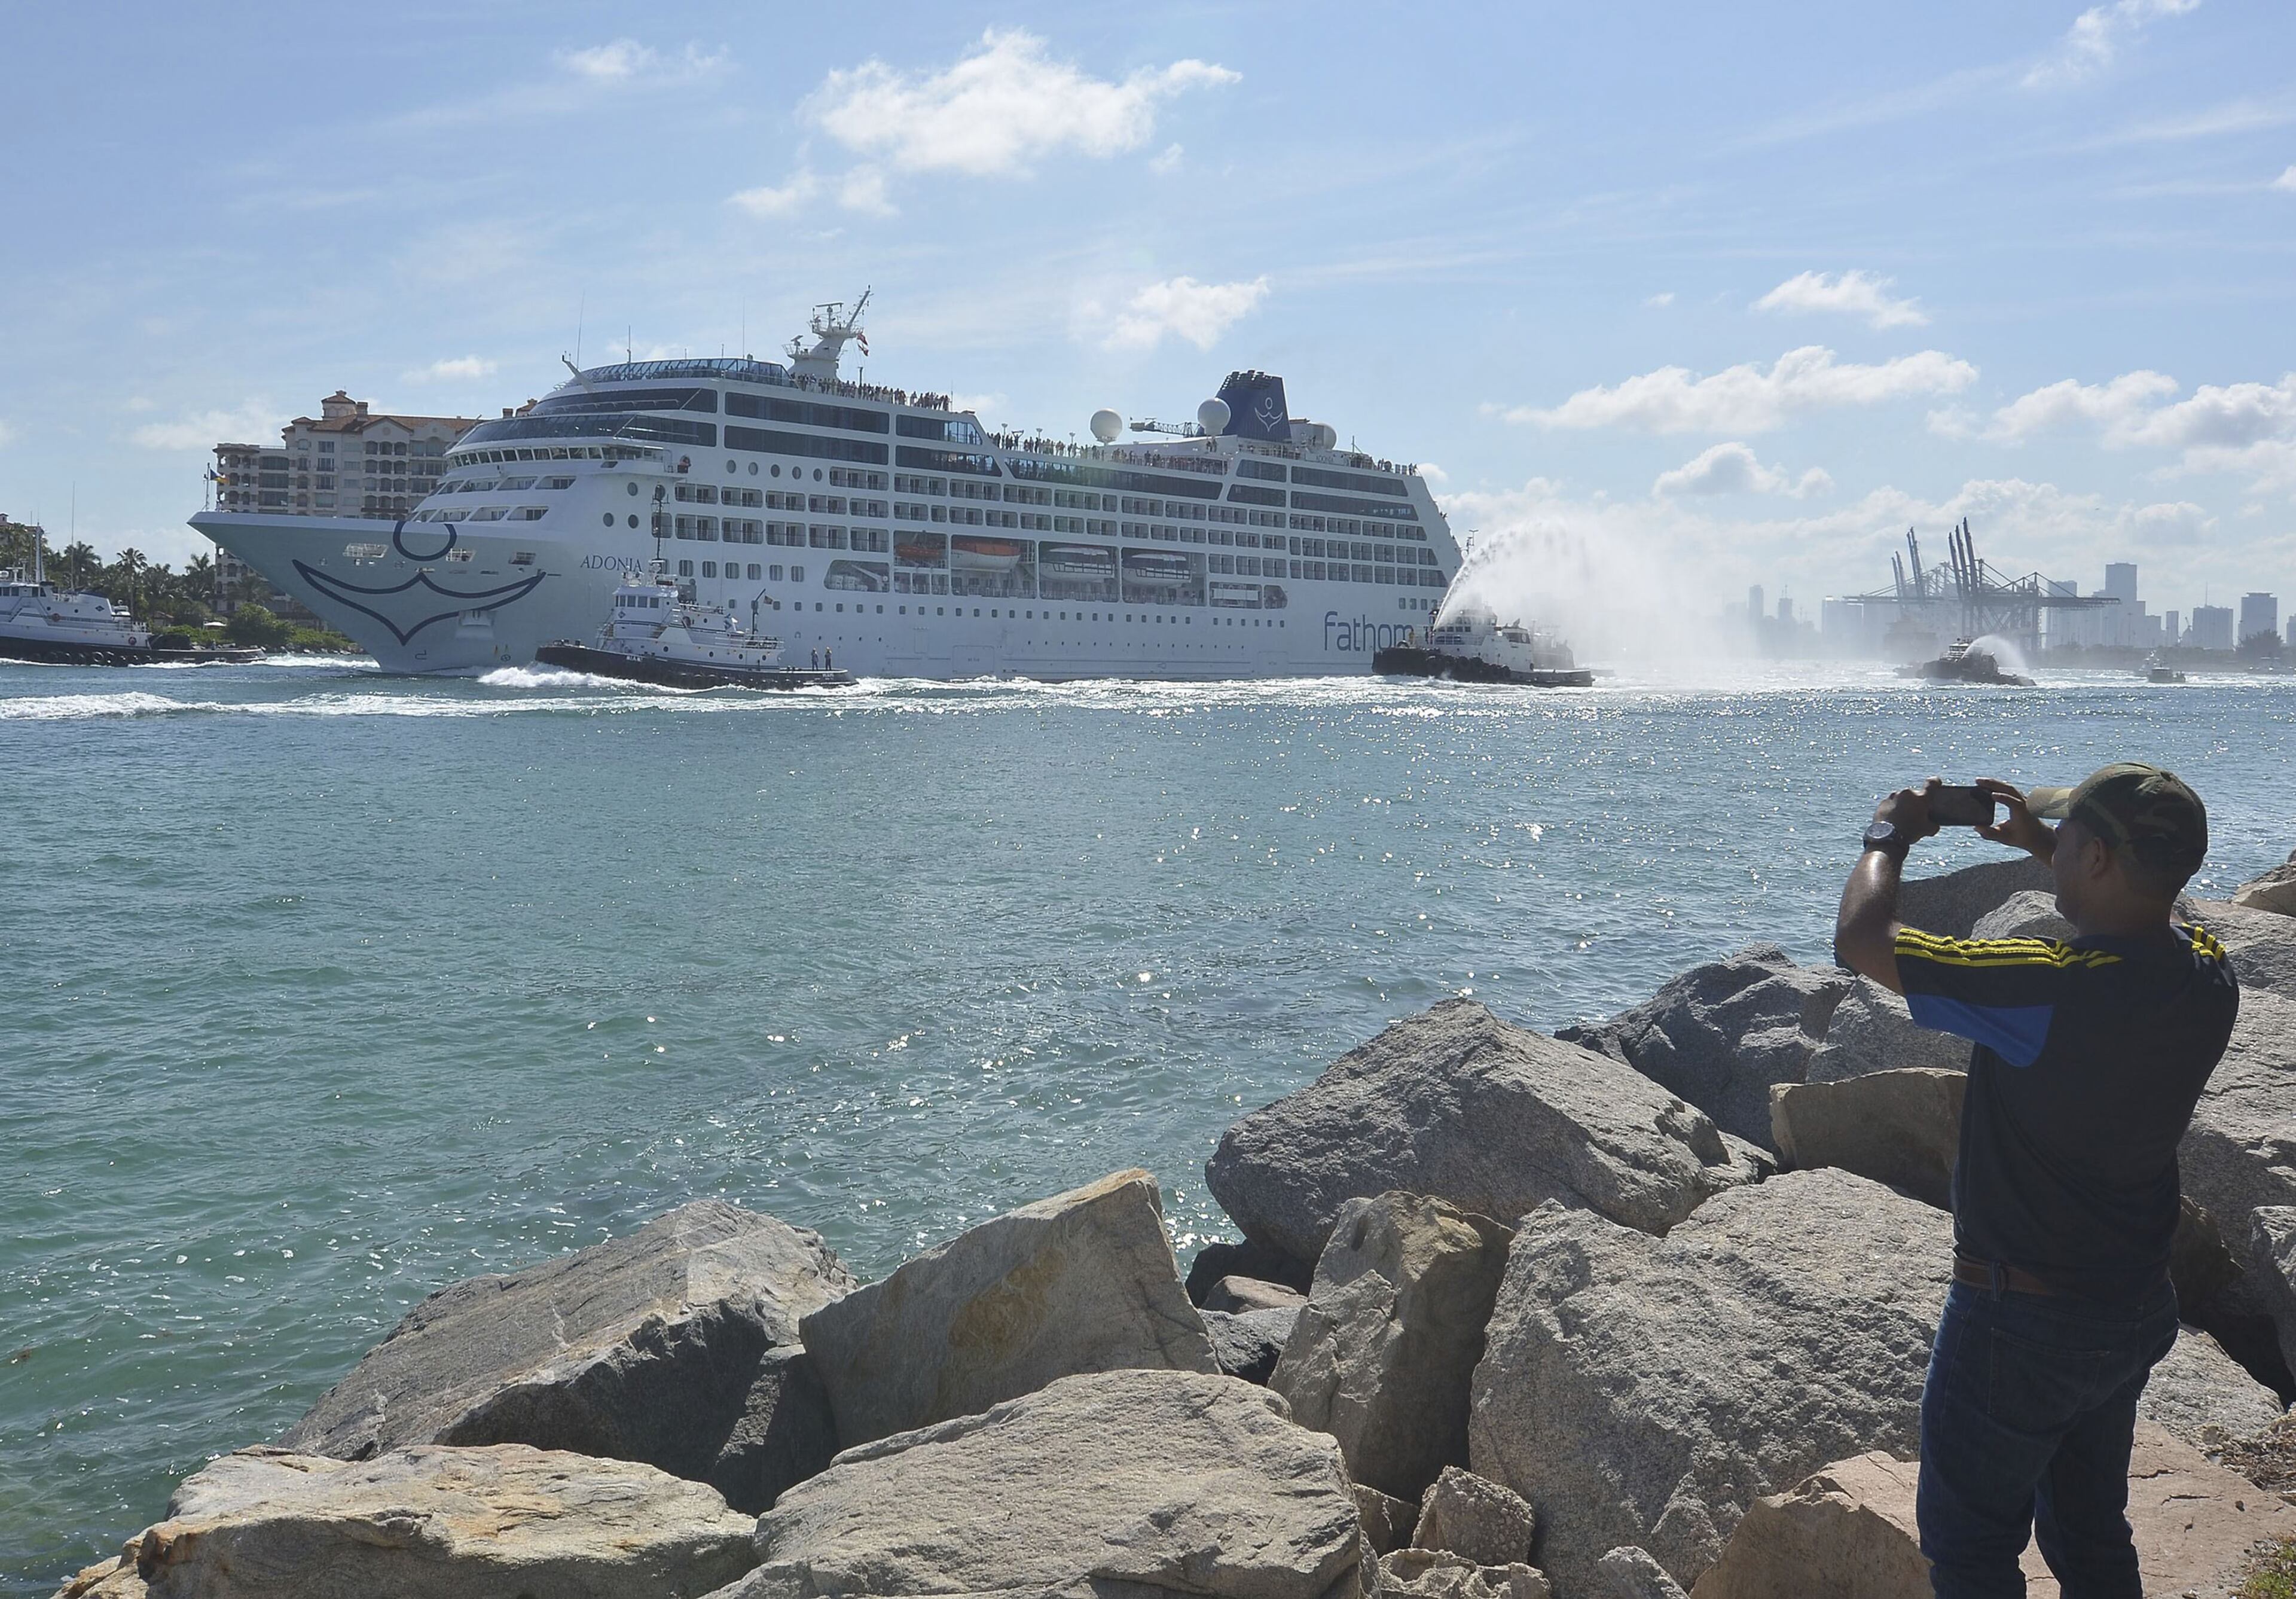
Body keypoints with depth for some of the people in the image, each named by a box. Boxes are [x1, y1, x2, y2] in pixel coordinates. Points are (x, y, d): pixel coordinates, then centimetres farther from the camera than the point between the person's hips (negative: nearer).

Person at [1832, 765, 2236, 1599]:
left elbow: (1861, 939, -26)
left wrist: (1888, 839, -8)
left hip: (2023, 1319, -7)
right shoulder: (2206, 975, -11)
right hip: (2139, 1309, 7)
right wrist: (2040, 839, 15)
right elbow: (2153, 902, 16)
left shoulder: (2053, 990, -33)